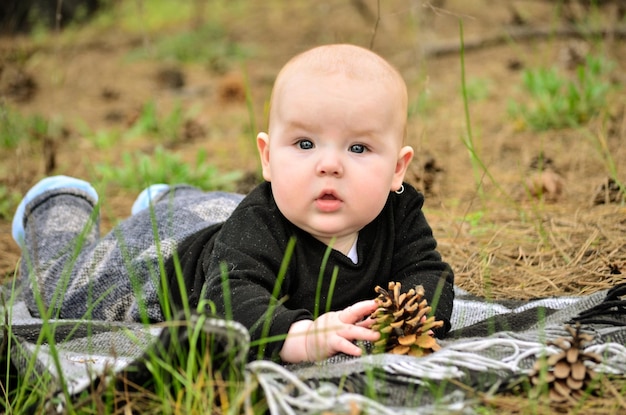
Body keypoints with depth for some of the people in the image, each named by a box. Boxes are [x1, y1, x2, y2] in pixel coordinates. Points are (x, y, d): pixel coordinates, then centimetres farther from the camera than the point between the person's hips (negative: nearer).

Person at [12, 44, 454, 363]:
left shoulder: (398, 213, -30)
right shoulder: (259, 228, -48)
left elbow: (430, 273, -26)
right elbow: (231, 300, -60)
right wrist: (300, 336, -79)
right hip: (167, 255, -4)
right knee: (59, 291, 21)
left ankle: (163, 203, 68)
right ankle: (60, 205, 47)